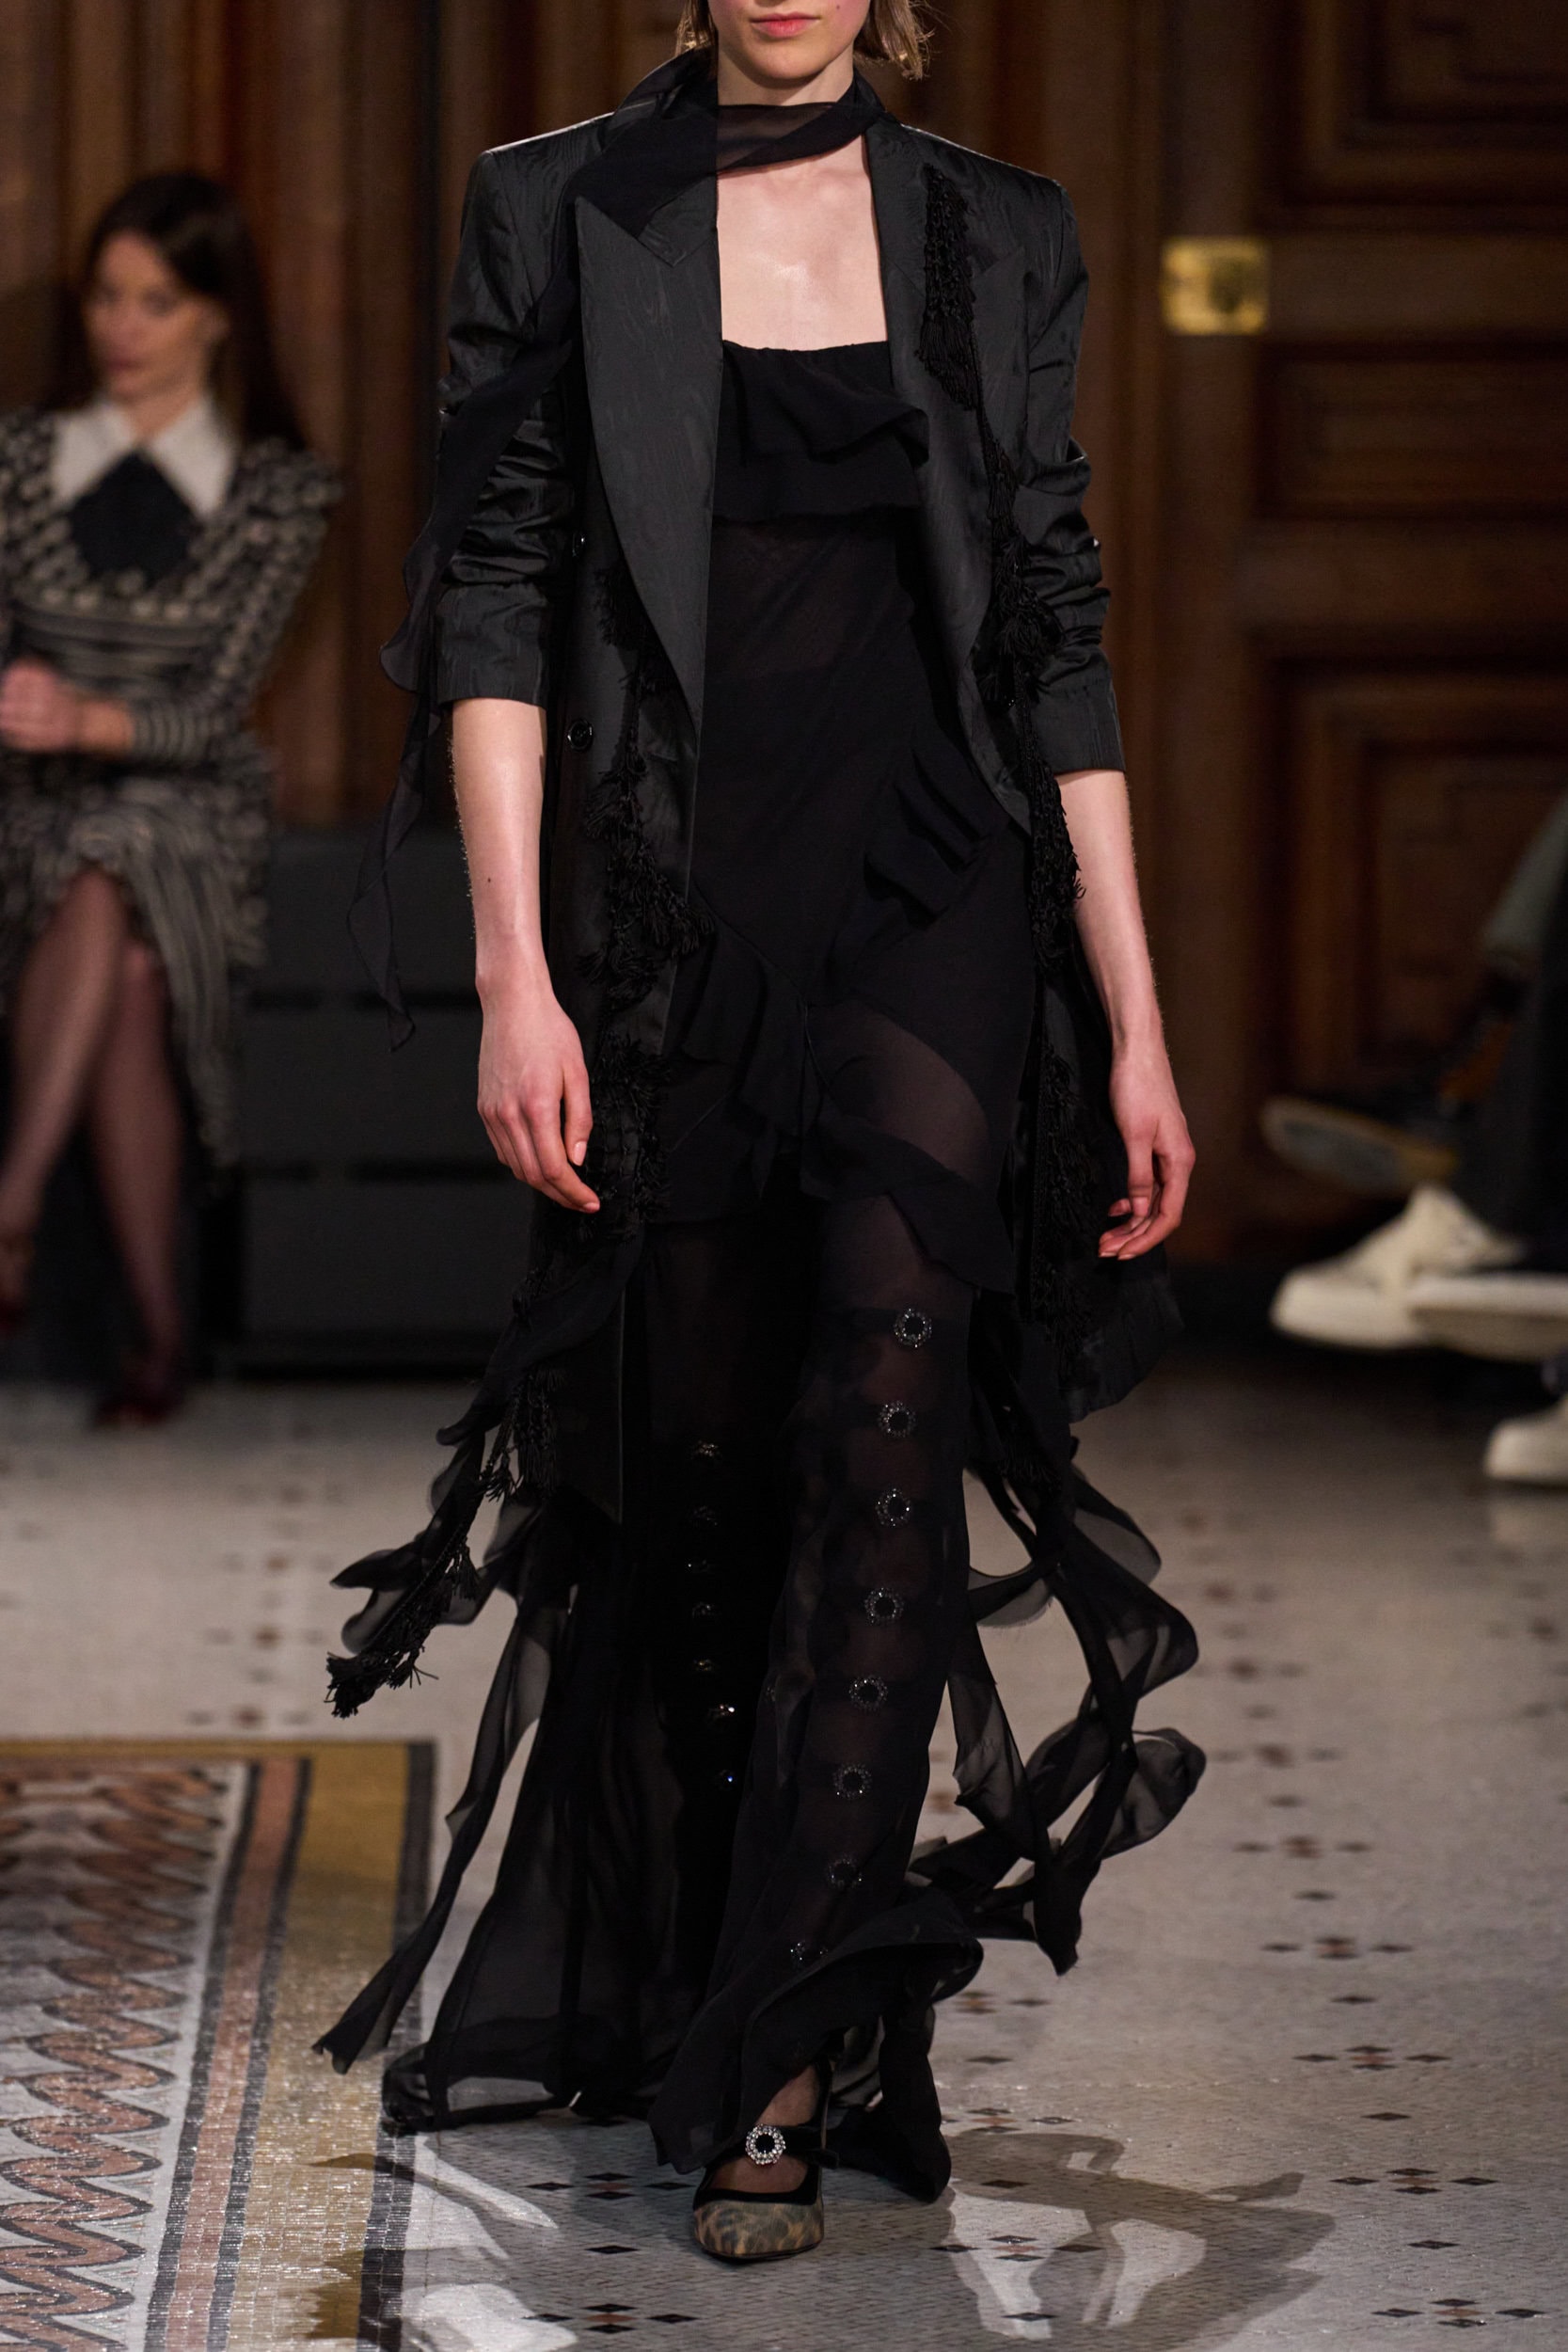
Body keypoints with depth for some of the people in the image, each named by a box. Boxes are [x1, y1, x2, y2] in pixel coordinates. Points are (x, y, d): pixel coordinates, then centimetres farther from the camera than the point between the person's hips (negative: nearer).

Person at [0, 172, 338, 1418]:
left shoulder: (280, 489, 3)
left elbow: (218, 706, -6)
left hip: (191, 811, -1)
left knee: (104, 900, -35)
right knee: (123, 983, -30)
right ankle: (159, 1327, -28)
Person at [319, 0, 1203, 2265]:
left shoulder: (994, 236, 8)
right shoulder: (559, 213, 4)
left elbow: (1056, 633, 9)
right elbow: (491, 604, -2)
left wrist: (1136, 1022, 6)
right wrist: (515, 973, -11)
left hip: (931, 885, 0)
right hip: (665, 918, 0)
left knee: (888, 1384, -20)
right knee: (684, 1466, 5)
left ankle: (789, 2064, -22)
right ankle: (632, 1989, 27)